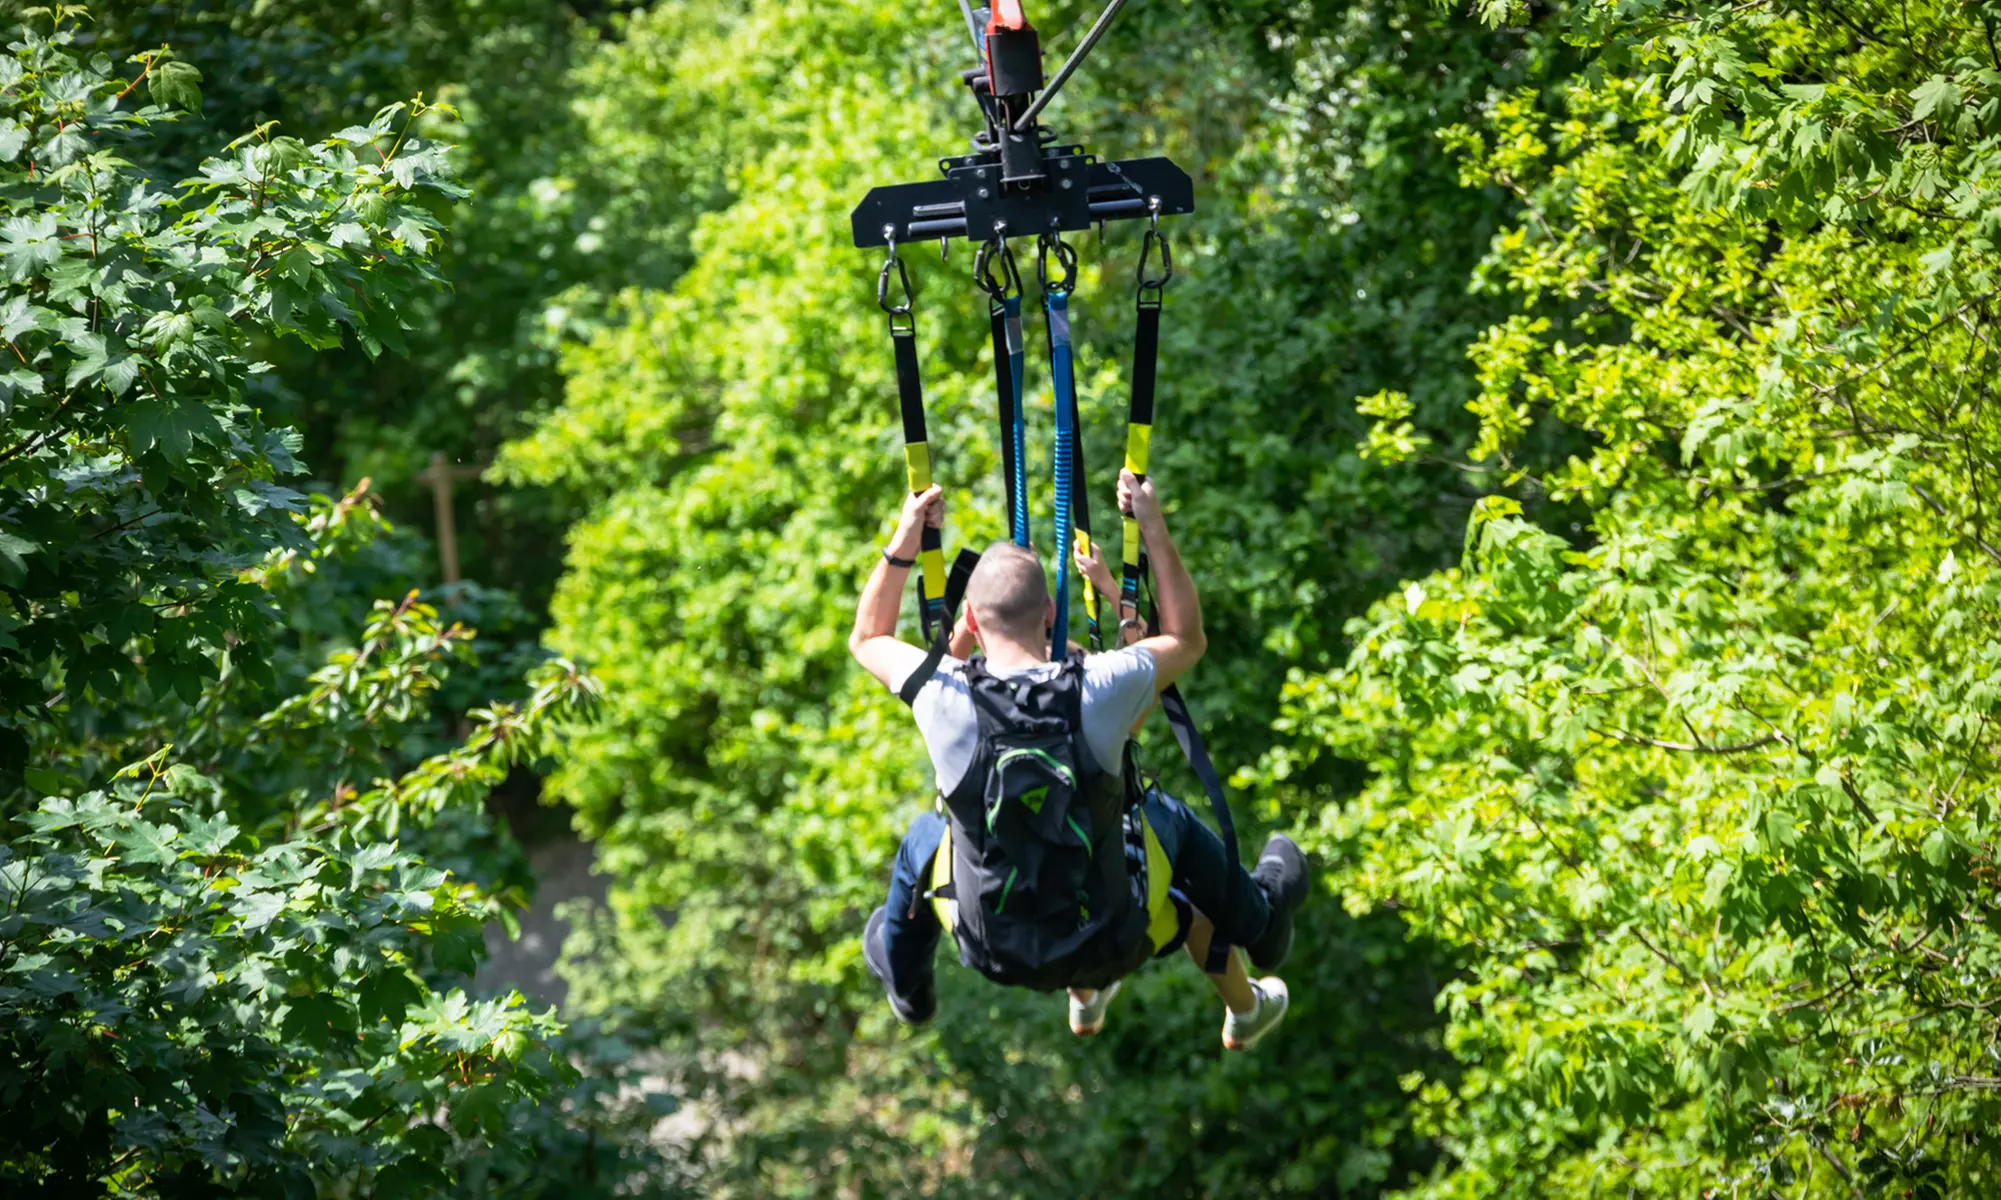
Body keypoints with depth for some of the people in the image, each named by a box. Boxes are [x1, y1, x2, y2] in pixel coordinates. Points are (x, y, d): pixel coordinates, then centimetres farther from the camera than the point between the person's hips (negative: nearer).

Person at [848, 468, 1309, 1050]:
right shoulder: (1102, 688, -22)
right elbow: (1187, 637, 2)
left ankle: (906, 984, 61)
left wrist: (904, 539, 2)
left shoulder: (944, 696, -21)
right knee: (1164, 815, 30)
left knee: (924, 837, 31)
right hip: (1108, 944, 0)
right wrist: (1154, 527, 1)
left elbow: (867, 638, 3)